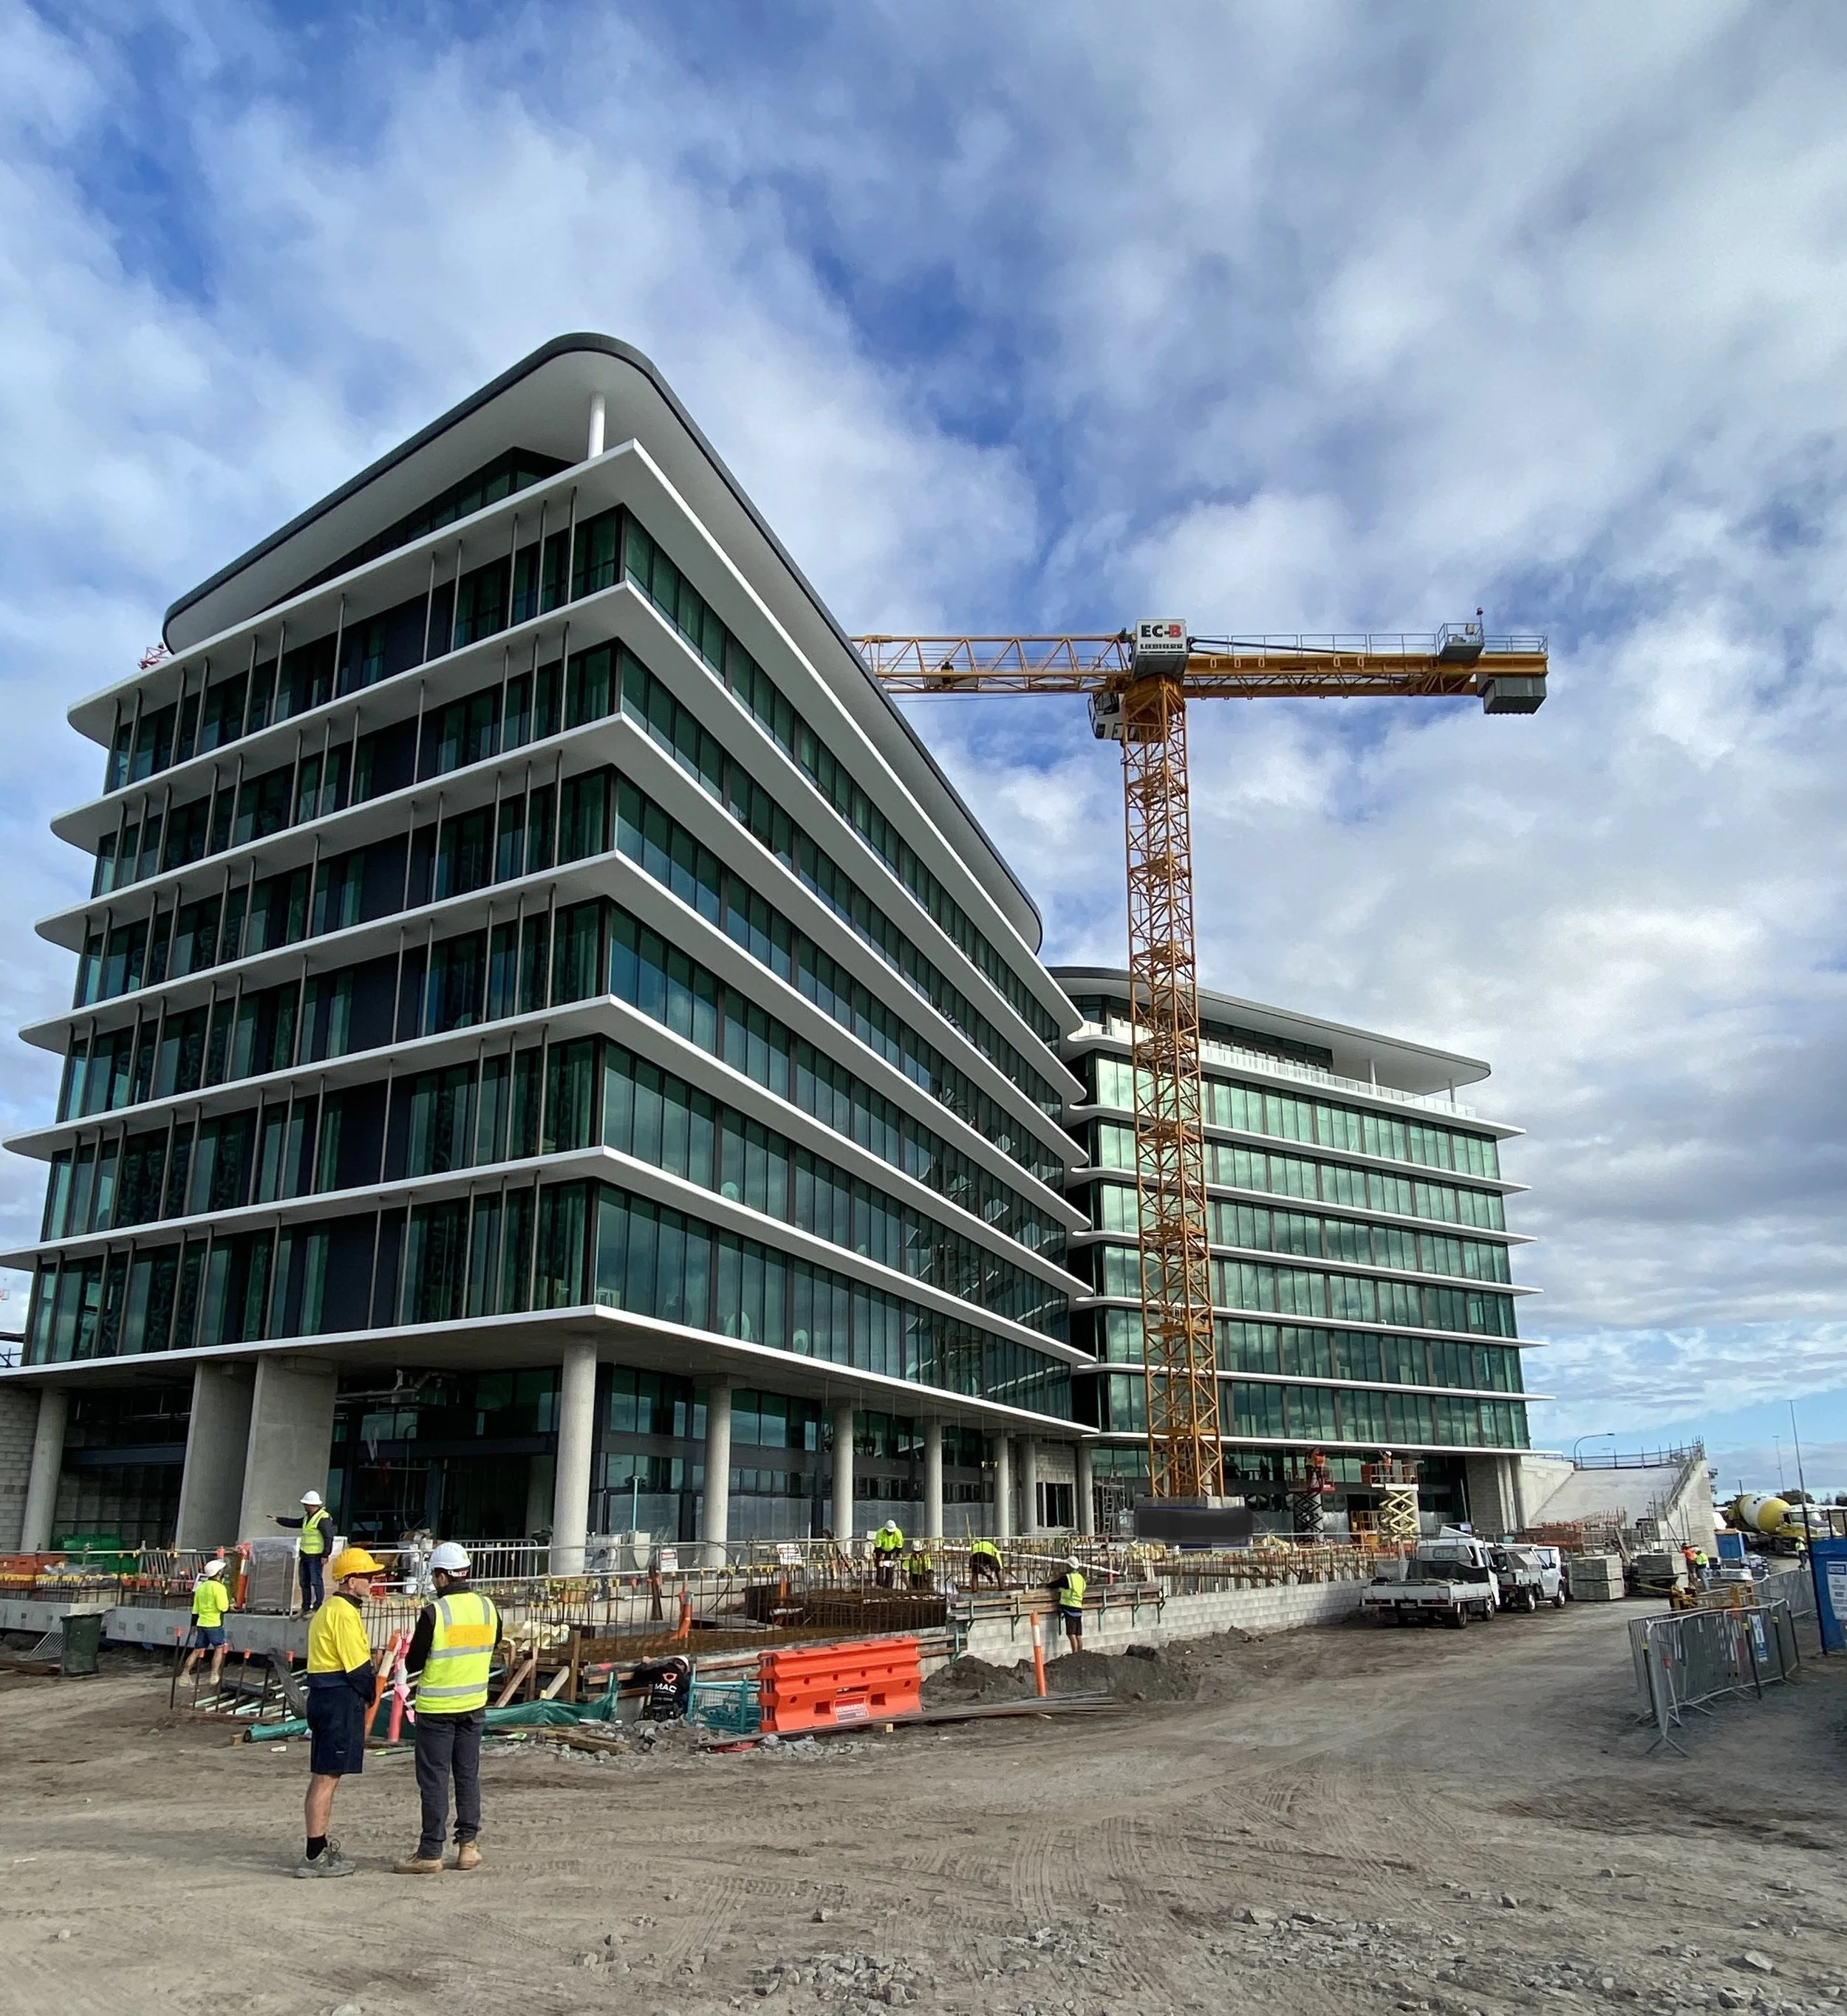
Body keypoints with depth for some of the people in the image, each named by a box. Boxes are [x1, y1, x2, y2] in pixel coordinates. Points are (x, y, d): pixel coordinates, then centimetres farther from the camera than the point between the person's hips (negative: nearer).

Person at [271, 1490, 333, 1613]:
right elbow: (294, 1523, 30)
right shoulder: (307, 1518, 15)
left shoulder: (323, 1518, -15)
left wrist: (325, 1555, -22)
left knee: (316, 1582, -9)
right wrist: (278, 1519, 30)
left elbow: (329, 1537, -19)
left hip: (315, 1556, -10)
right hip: (304, 1555, 10)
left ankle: (317, 1608, -6)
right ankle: (305, 1608, 22)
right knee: (305, 1583, 13)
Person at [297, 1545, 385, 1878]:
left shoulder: (328, 1609, 16)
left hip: (324, 1697, 11)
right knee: (326, 1778, -5)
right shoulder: (345, 1613, -17)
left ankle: (322, 1847, 26)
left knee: (324, 1776, 17)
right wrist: (371, 1694, -1)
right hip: (341, 1700, -11)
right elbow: (357, 1666, -18)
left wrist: (368, 1673, 8)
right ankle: (315, 1856, 0)